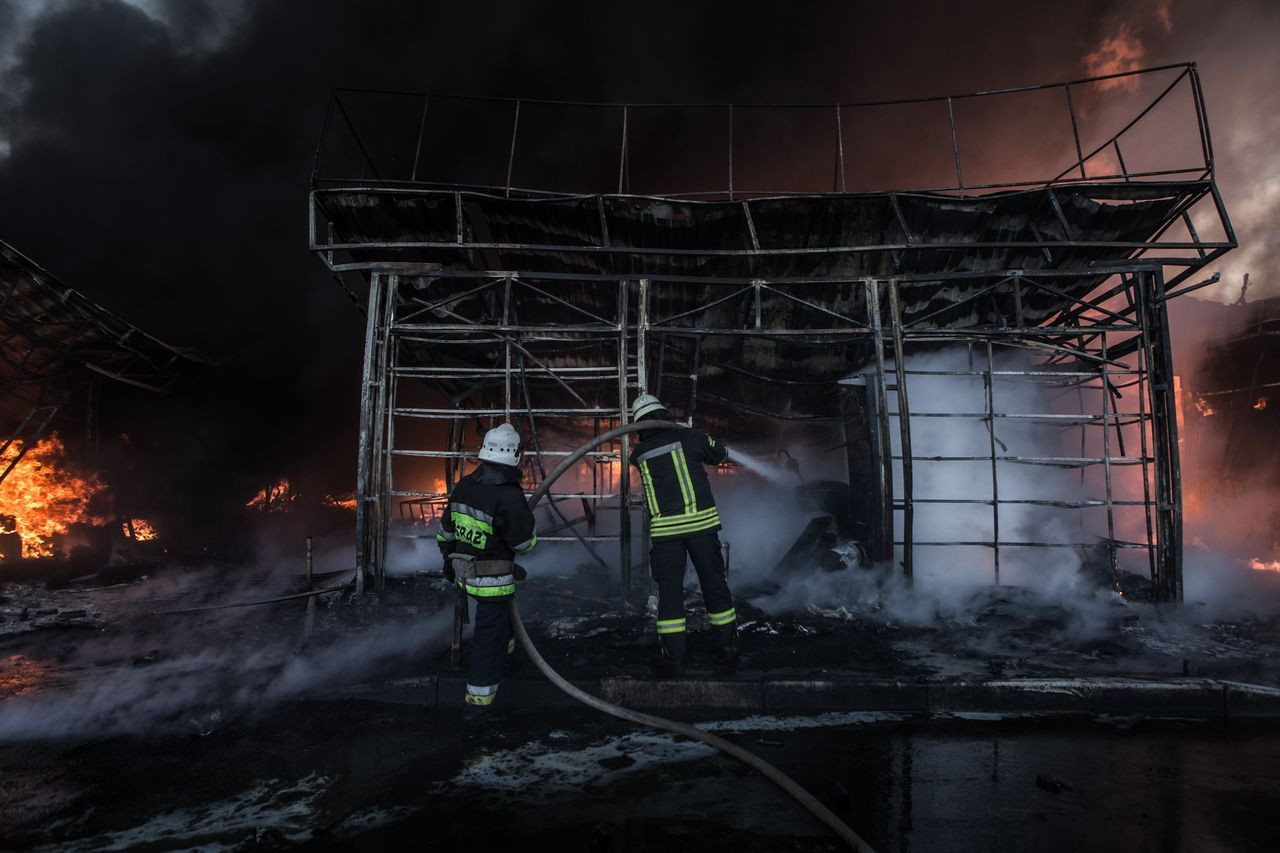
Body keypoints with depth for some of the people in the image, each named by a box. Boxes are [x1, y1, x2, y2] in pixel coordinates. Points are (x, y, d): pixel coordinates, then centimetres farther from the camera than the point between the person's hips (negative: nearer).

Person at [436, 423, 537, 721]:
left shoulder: (463, 487, -2)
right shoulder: (509, 497, -25)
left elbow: (445, 530, 10)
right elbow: (524, 543, -16)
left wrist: (448, 557, 25)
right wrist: (525, 518, 5)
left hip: (465, 571, 8)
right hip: (493, 581, -8)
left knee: (499, 614, 33)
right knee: (488, 638, 3)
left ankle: (505, 645, 57)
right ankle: (477, 702, 11)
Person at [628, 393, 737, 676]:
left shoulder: (638, 454, 8)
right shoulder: (688, 437, 2)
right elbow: (720, 454, 17)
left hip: (664, 529, 1)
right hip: (701, 521, 0)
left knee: (669, 591, 7)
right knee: (714, 584, 9)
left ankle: (673, 658, 11)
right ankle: (728, 652, 17)